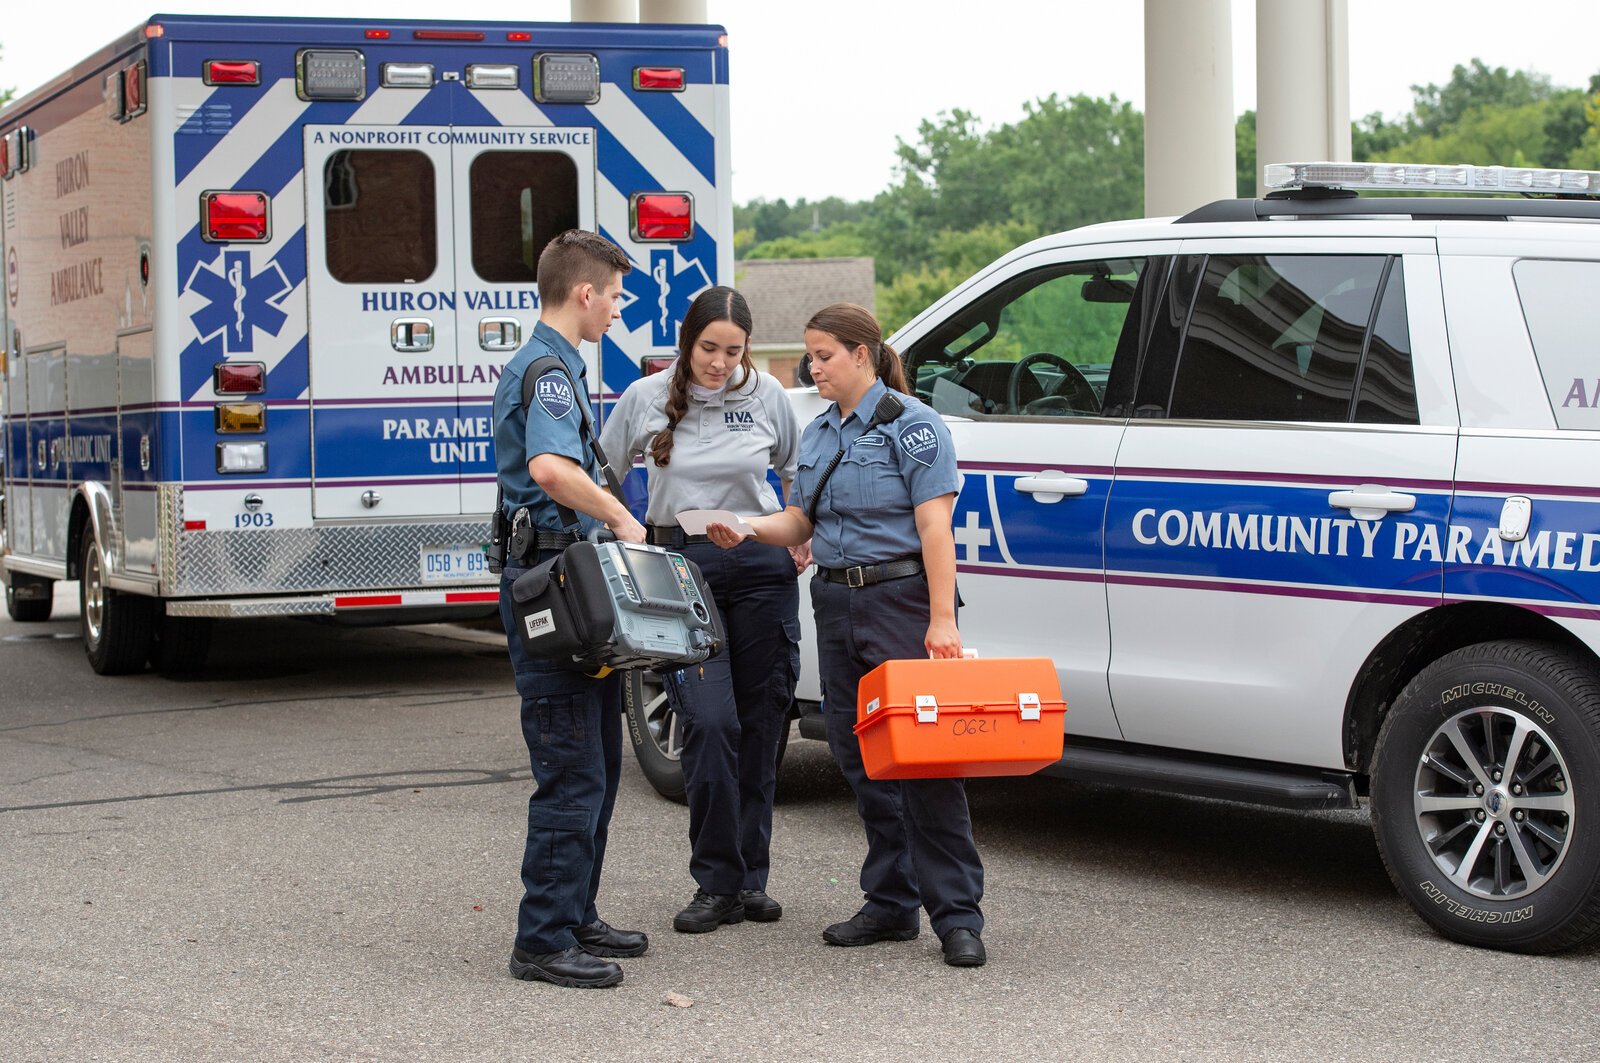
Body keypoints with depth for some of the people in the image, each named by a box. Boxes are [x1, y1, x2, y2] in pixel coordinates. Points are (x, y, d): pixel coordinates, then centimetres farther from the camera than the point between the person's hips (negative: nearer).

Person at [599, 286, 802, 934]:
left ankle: (750, 880, 16)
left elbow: (796, 475, 19)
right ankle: (717, 885, -2)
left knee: (760, 724, 5)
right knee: (711, 722, -12)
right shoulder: (646, 398, -2)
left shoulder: (766, 395, 2)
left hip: (761, 567, 2)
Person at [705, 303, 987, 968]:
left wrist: (942, 619, -20)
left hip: (902, 600, -8)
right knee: (862, 760, 9)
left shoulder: (911, 425, -8)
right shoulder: (818, 434, 15)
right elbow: (801, 521, 18)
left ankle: (957, 915, -6)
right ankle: (891, 902, 18)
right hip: (836, 606, 8)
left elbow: (934, 526, -13)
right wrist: (746, 528, -2)